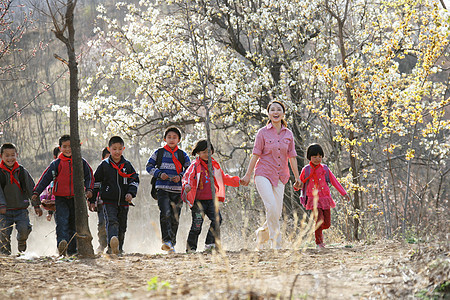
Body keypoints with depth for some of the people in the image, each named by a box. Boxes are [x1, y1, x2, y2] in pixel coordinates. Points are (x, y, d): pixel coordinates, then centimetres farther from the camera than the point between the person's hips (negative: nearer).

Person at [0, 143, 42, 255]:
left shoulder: (22, 171, 6)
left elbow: (31, 188, 8)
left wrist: (36, 205, 4)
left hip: (21, 209, 1)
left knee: (24, 228, -17)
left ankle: (21, 242, 15)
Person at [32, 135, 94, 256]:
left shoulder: (81, 162, 7)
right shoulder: (57, 163, 3)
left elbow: (89, 176, 16)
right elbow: (45, 178, 3)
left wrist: (89, 189, 0)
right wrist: (36, 192, -4)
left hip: (76, 198, 2)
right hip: (61, 199, -2)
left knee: (74, 225, 8)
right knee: (62, 222, -20)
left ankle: (72, 250, 16)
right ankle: (62, 244, -35)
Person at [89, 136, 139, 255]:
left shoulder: (127, 165, 9)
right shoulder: (104, 165, 2)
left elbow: (135, 180, 12)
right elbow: (96, 182, 6)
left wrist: (131, 193, -6)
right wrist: (92, 200, 4)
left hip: (123, 202, 4)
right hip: (109, 201, -4)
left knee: (122, 227, 11)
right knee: (112, 222, -23)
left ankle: (118, 249, 27)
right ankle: (112, 246, -43)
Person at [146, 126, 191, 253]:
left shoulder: (182, 155, 11)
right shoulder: (159, 153, 8)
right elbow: (149, 166, 10)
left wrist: (180, 177, -6)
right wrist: (159, 174, -7)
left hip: (177, 190, 2)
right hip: (162, 189, -2)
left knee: (175, 218, 4)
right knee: (165, 213, -21)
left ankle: (172, 243, 16)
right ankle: (166, 240, -27)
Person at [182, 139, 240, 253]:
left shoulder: (214, 165, 15)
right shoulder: (195, 166, -2)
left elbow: (223, 178, 28)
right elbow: (187, 177, -14)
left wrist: (237, 181, 22)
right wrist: (187, 185, -36)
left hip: (211, 200, 5)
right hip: (198, 200, -5)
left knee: (217, 219, -14)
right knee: (197, 225, -4)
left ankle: (210, 244, -7)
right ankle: (191, 247, 10)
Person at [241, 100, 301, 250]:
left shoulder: (288, 134, 10)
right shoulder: (263, 133, 0)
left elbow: (292, 157, 12)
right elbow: (256, 155, 1)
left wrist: (297, 178, 9)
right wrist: (248, 175, -1)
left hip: (280, 178, 4)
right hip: (263, 174, -4)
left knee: (277, 213, -1)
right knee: (271, 206, -22)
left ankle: (262, 233, 27)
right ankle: (276, 242, -15)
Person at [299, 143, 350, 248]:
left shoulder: (325, 169, 6)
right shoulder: (306, 170, 3)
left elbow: (334, 182, 7)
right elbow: (300, 183, 10)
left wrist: (344, 193, 1)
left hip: (325, 198, 3)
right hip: (313, 200, -3)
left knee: (327, 223, 3)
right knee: (319, 219, -20)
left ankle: (319, 231, 37)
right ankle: (319, 242, -6)